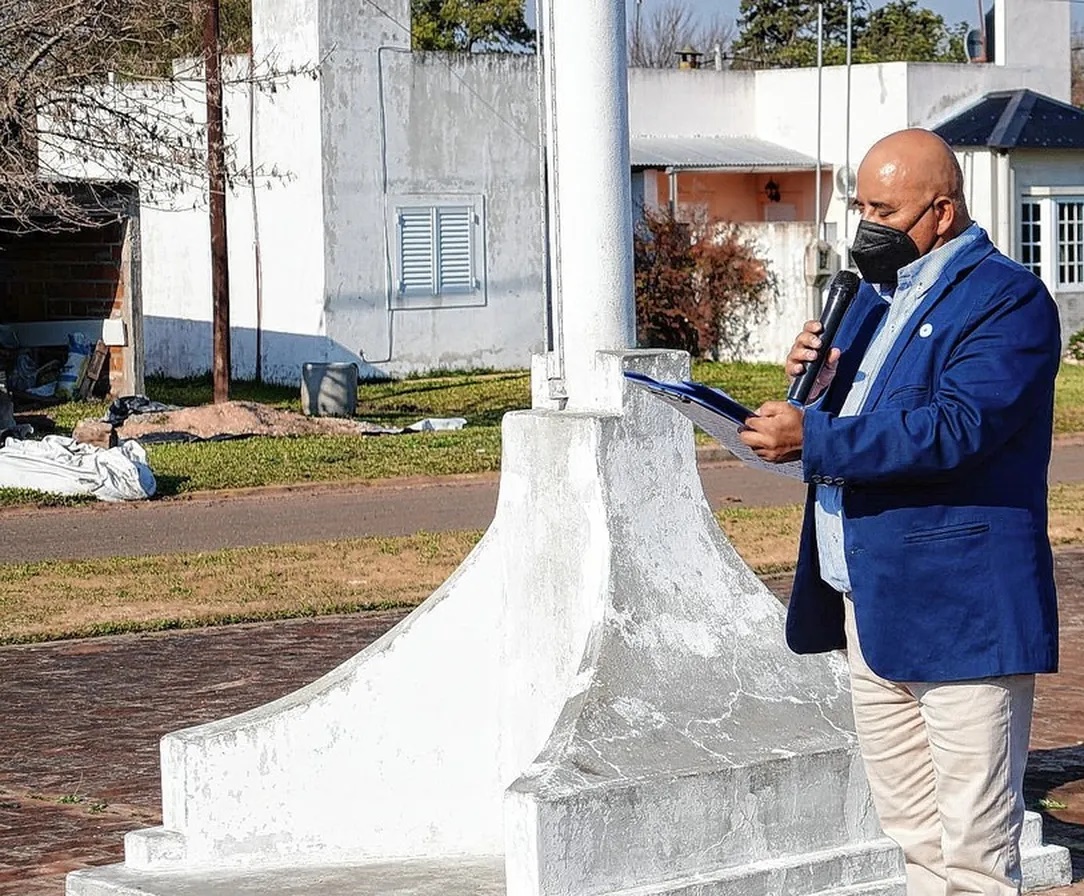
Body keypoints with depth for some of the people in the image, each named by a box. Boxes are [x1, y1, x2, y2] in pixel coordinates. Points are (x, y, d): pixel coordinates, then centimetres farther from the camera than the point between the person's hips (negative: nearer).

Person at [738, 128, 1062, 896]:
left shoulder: (1005, 299, -9)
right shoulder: (878, 295, 19)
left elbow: (957, 428, -23)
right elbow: (849, 420, 23)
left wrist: (813, 439, -25)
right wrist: (815, 380, 1)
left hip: (958, 612, -9)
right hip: (870, 607, 9)